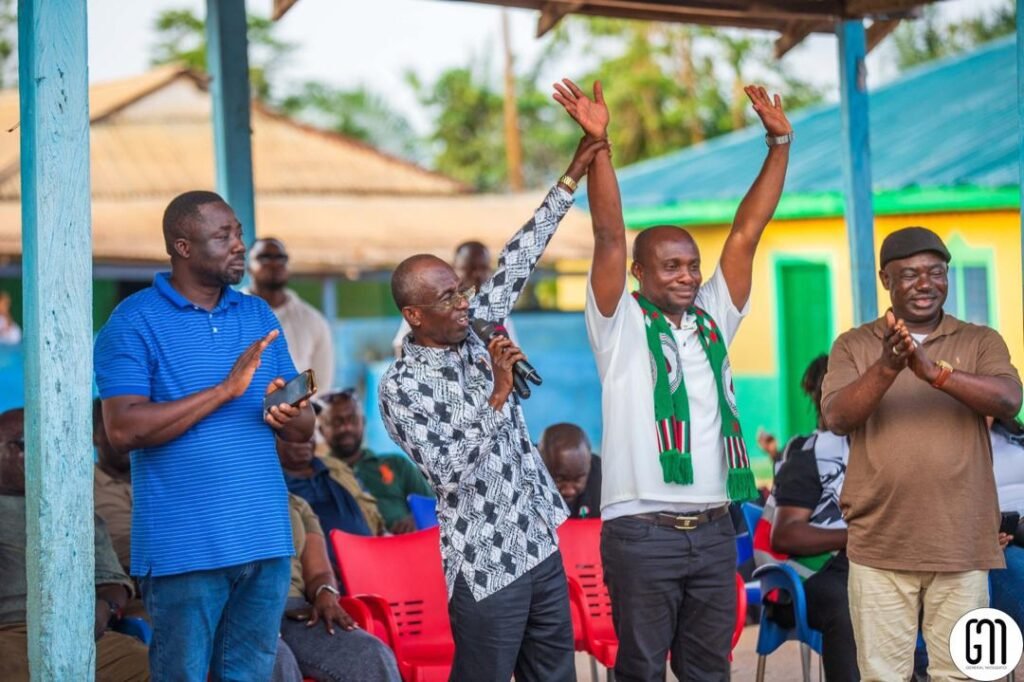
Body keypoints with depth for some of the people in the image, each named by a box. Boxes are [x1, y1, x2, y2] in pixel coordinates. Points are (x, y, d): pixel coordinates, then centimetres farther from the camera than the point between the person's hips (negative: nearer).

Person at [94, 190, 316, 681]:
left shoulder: (259, 316, 13)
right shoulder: (134, 322, -3)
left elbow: (304, 429, 14)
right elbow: (123, 430, -15)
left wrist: (291, 417, -11)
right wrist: (225, 389, -18)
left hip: (266, 541, 5)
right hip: (185, 545, -5)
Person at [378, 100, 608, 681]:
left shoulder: (474, 334, 6)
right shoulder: (401, 386, -13)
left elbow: (517, 264, 7)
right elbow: (449, 470, -21)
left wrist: (571, 180, 5)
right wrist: (497, 395, -22)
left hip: (541, 545, 7)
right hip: (487, 565, -7)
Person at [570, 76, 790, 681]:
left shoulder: (714, 319, 12)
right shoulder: (620, 325, -1)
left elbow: (746, 233, 7)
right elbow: (609, 235, -11)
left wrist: (779, 142, 3)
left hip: (715, 531, 5)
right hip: (642, 534, -5)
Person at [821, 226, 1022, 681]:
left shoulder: (981, 341, 7)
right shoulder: (854, 346, 6)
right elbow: (836, 418, -8)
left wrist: (935, 371, -26)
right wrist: (886, 368, -25)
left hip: (961, 546, 0)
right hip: (880, 546, 0)